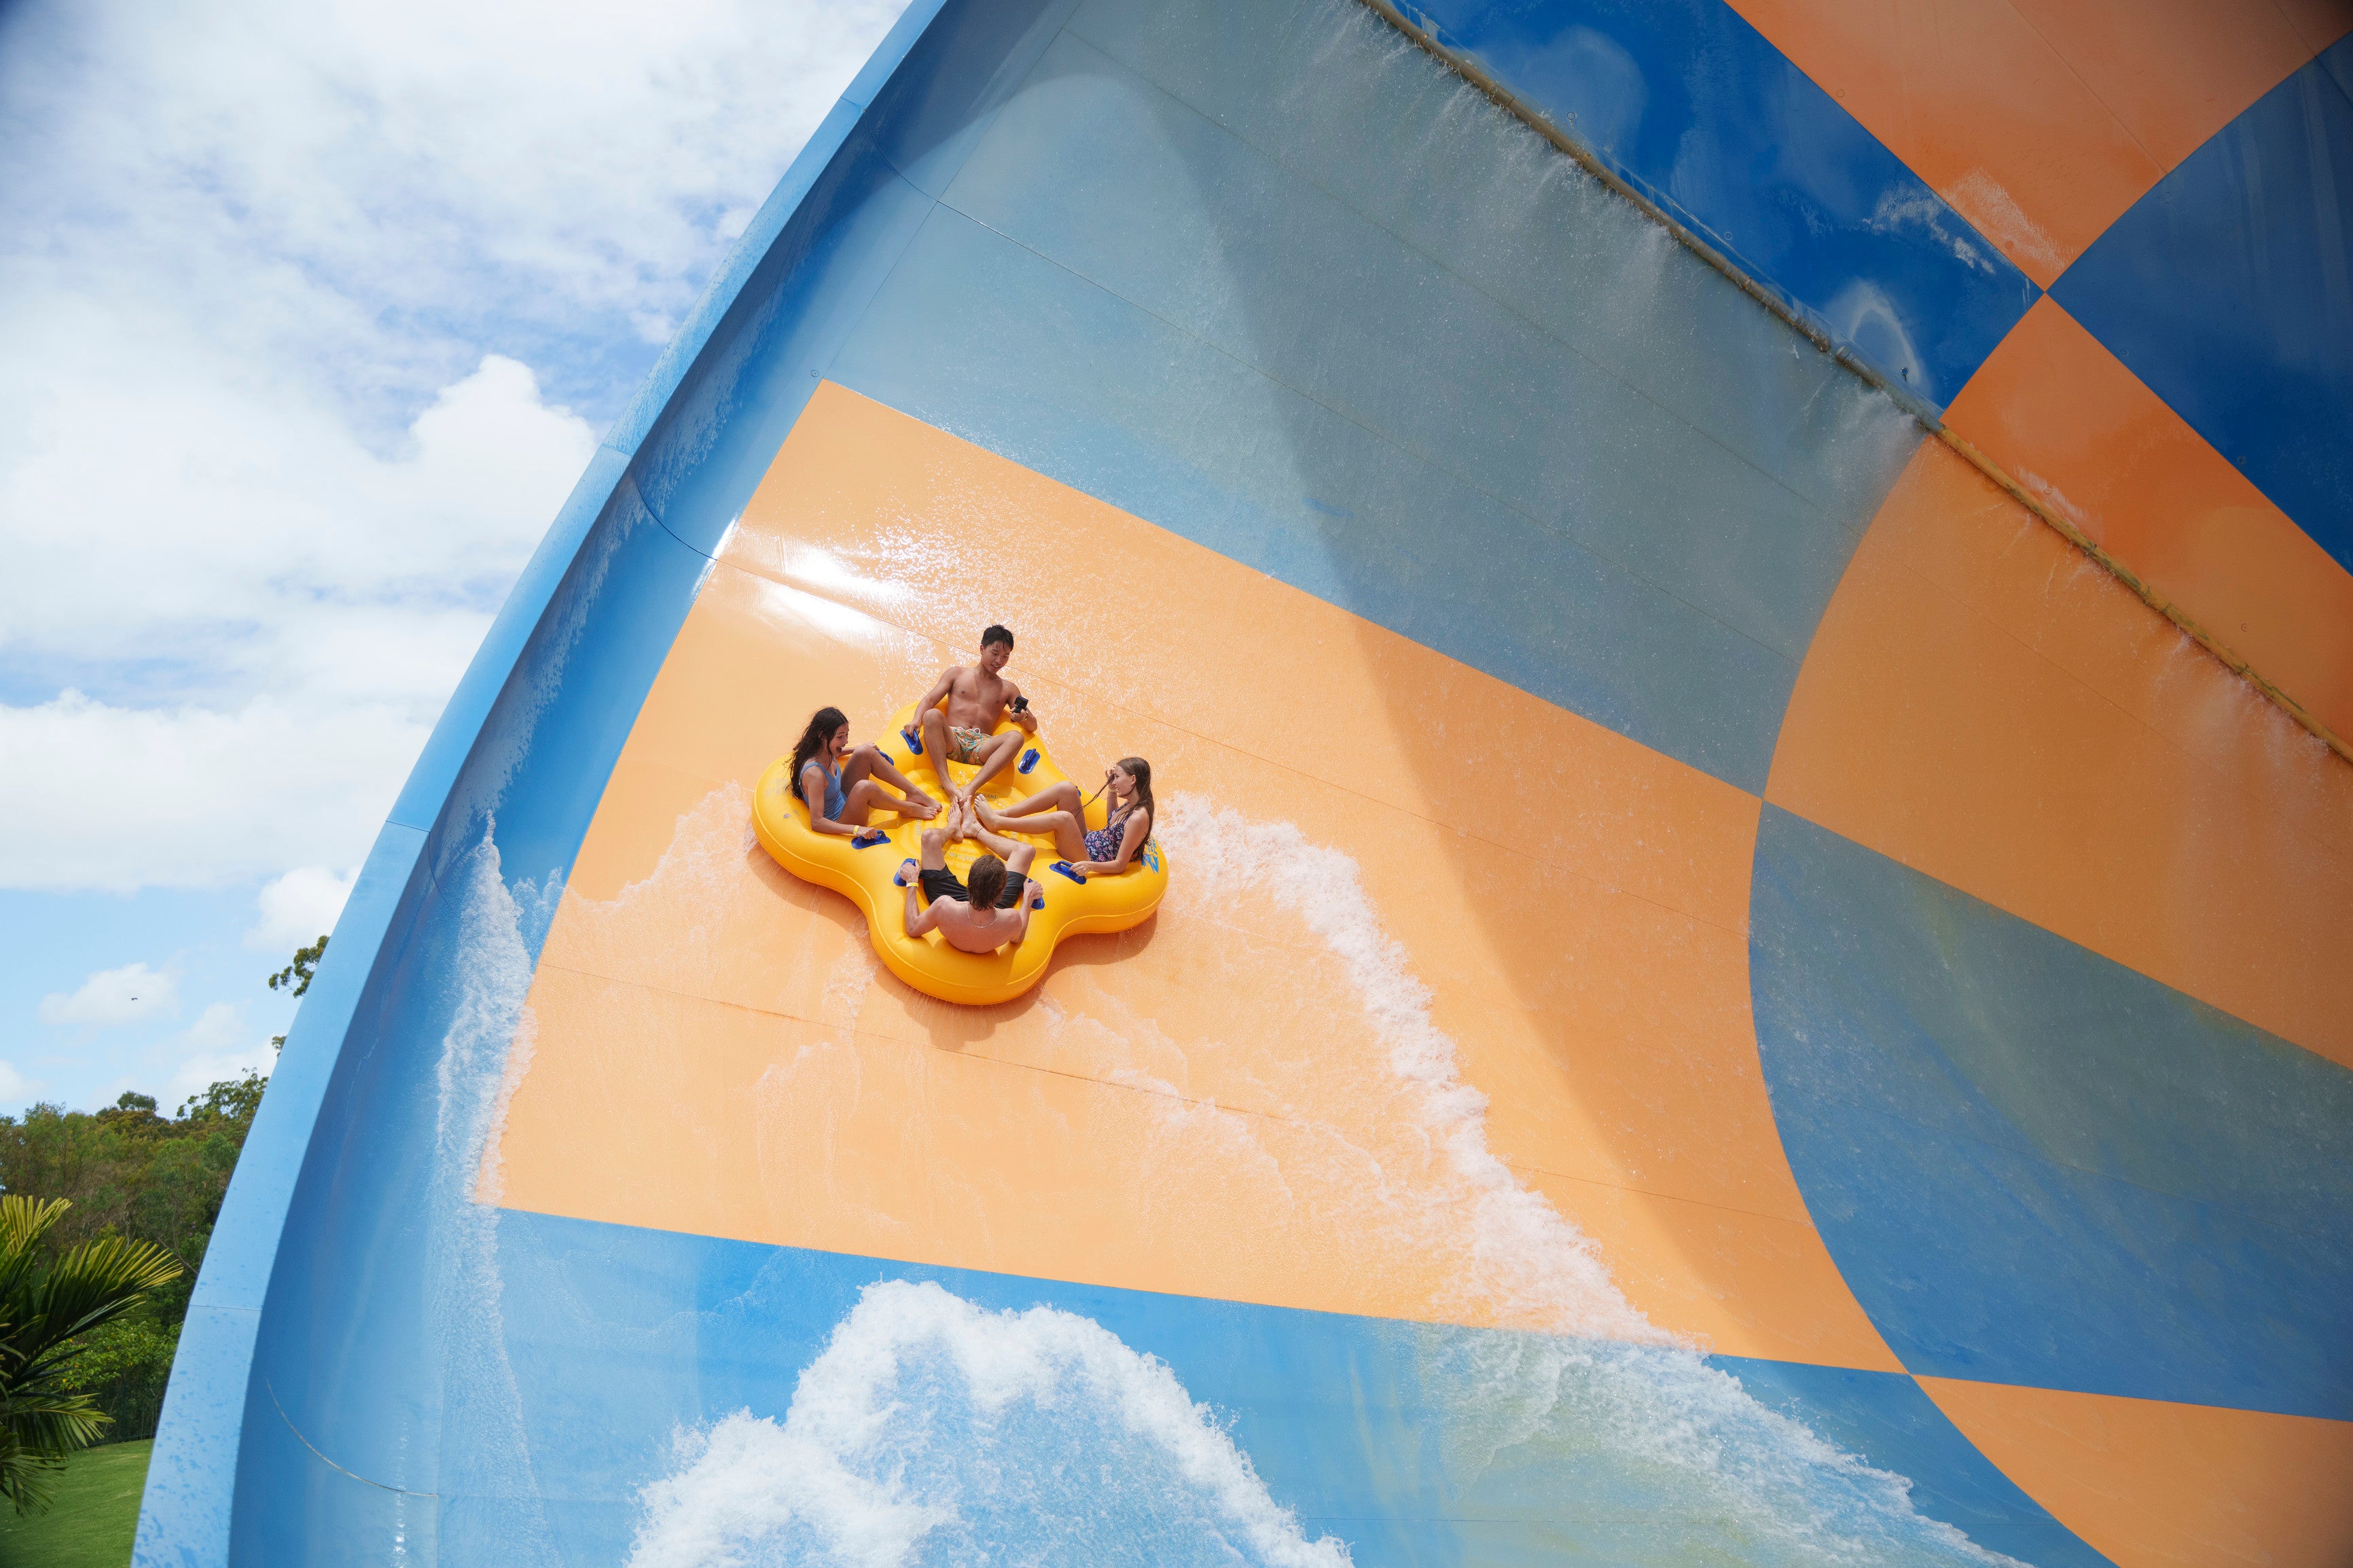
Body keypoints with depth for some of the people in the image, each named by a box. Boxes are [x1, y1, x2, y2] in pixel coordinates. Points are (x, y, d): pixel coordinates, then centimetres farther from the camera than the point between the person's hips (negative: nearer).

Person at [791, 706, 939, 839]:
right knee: (865, 787, -36)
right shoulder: (814, 773, -33)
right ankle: (907, 809, -7)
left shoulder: (823, 752, -6)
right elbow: (816, 823, -36)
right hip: (837, 825, -10)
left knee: (865, 753, -2)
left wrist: (857, 750, 19)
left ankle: (914, 793, 3)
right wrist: (856, 830, -43)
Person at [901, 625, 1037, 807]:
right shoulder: (957, 673, 20)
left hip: (981, 748, 1)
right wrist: (917, 721, -15)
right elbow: (930, 699, 7)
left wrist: (1026, 718, -8)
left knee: (1015, 737, -30)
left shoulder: (1008, 689, 24)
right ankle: (947, 784, -45)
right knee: (932, 715, -32)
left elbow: (1032, 727, 18)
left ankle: (971, 788, -48)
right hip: (951, 741, -1)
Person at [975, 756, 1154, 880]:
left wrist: (1090, 866, -38)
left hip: (1088, 858, -9)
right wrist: (1112, 791, 14)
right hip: (1085, 841, 9)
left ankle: (996, 823, -17)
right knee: (1066, 789, -6)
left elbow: (1120, 865, -23)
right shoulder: (1130, 804, 3)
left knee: (1063, 818, -33)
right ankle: (1003, 814, -7)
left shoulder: (1139, 817, -24)